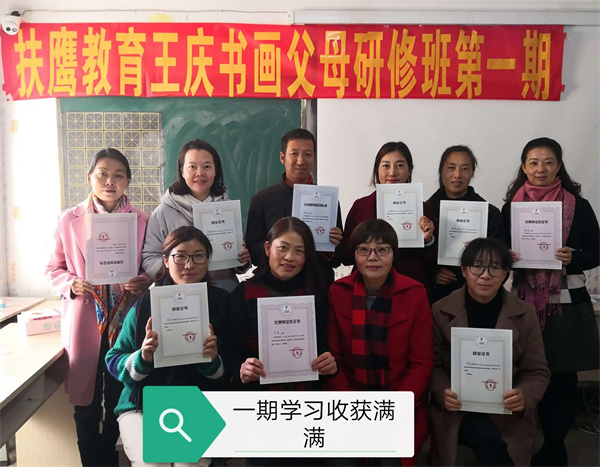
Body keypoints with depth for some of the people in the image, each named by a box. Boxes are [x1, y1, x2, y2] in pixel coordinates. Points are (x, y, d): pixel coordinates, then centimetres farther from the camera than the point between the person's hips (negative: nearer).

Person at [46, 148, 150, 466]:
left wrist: (144, 282, -13)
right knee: (85, 401, 8)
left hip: (125, 321, 1)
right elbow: (54, 268, 7)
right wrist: (71, 284, -12)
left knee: (119, 401, 14)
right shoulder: (69, 220, 0)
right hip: (84, 323, -1)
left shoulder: (141, 221, 1)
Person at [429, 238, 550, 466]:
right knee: (489, 438, -30)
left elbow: (538, 372, 3)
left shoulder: (525, 314, 1)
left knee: (491, 443, -28)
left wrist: (525, 396, -19)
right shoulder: (441, 311, -2)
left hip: (508, 411, 1)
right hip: (456, 409, -1)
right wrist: (443, 393, -20)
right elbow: (433, 365, 2)